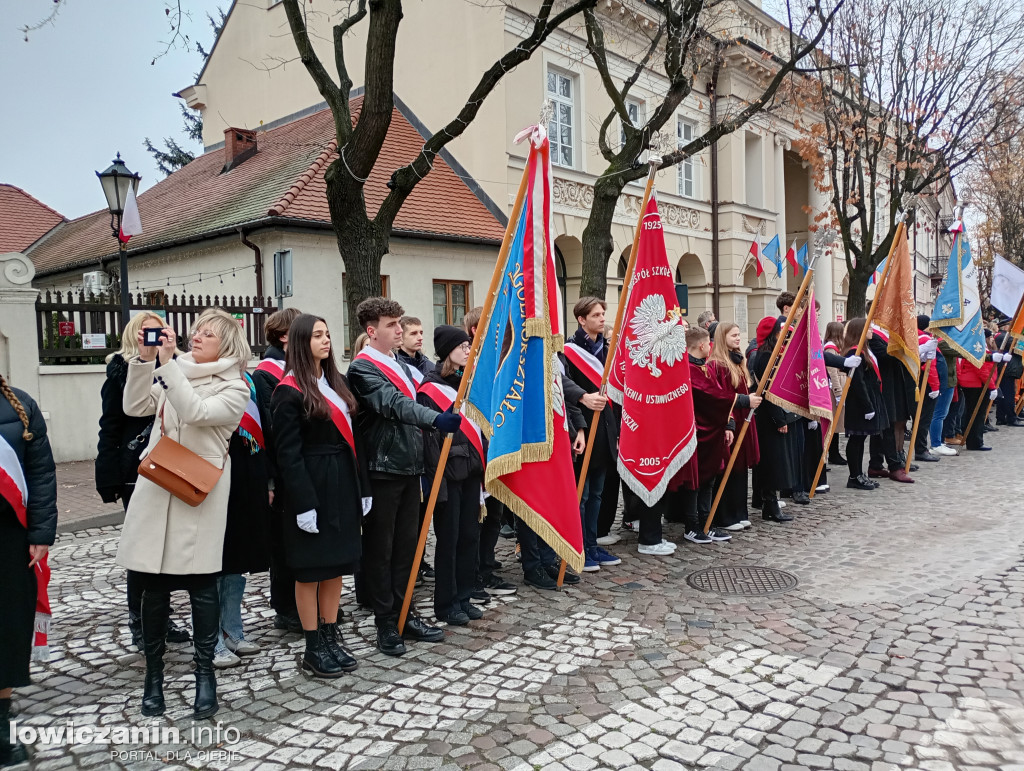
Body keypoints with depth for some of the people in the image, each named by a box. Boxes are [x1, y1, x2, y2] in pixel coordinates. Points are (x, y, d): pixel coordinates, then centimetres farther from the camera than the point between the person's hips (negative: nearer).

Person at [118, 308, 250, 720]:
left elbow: (195, 412, -18)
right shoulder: (174, 374, 14)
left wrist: (167, 361, -20)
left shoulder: (234, 388, -2)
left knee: (201, 585, 1)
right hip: (155, 490, 4)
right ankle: (154, 675, 22)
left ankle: (205, 674, 16)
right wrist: (144, 360, -6)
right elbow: (135, 406, 4)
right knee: (154, 586, 8)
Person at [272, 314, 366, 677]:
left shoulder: (336, 383, 12)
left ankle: (331, 637, 24)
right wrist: (303, 502, -17)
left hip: (343, 484, 7)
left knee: (336, 563, 12)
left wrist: (362, 487, 10)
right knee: (310, 568, 4)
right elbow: (288, 453, -13)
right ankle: (313, 648, 16)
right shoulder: (290, 391, -9)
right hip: (311, 486, -7)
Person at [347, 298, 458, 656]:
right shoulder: (362, 368, -11)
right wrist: (435, 418, -42)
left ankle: (403, 614, 24)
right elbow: (394, 405, -27)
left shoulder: (402, 365, 16)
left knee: (406, 545, 13)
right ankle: (386, 623, 13)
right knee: (380, 548, 3)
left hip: (409, 467, 8)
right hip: (381, 469, -8)